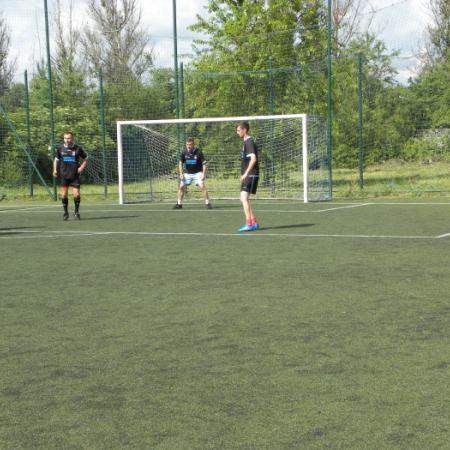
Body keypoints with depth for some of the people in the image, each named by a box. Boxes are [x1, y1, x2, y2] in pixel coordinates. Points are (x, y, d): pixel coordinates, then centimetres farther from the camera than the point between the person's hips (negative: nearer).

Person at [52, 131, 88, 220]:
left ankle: (76, 212, 13)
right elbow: (56, 159, 17)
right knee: (64, 194, 0)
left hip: (75, 175, -1)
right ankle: (65, 212, 15)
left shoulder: (77, 148, -3)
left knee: (76, 194, -5)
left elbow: (86, 159, 9)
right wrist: (55, 169, 5)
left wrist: (82, 167, -5)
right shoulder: (60, 148, 3)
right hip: (63, 175, 2)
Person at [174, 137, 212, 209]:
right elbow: (180, 163, 6)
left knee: (202, 186, -20)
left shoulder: (198, 152, -15)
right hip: (187, 173, 4)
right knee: (181, 187, -2)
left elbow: (204, 163, -11)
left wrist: (203, 174, -19)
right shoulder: (184, 152, -6)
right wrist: (181, 173, -2)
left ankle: (207, 203, -13)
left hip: (197, 173, -3)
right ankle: (179, 204, 11)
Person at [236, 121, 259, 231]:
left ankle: (249, 224, -15)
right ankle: (254, 223, 16)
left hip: (251, 175, -10)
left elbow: (253, 159, -23)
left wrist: (246, 173, -23)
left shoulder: (249, 142, -13)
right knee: (244, 199, 12)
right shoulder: (246, 142, 17)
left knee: (244, 198, -14)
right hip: (248, 175, 10)